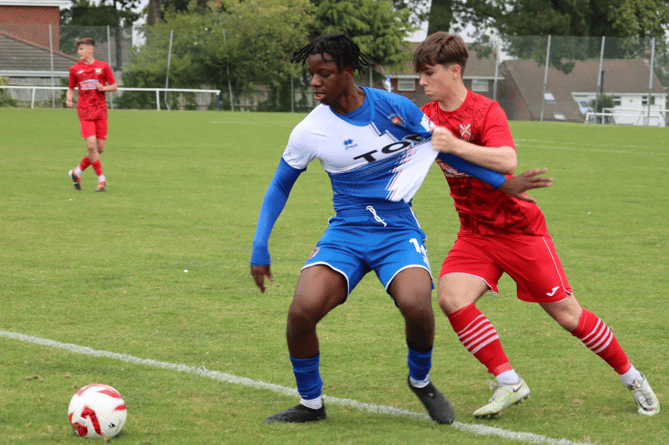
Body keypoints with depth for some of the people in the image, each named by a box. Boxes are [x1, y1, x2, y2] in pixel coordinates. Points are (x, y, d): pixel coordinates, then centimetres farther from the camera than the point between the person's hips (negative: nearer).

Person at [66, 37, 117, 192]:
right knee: (91, 145, -16)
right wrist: (69, 98, -6)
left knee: (99, 148, 1)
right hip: (85, 111, -1)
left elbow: (114, 86, 11)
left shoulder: (103, 66, 5)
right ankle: (101, 179, -3)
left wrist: (103, 88, -9)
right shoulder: (75, 69, 6)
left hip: (101, 111, 1)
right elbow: (71, 88, 15)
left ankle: (77, 172, 20)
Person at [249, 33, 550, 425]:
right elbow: (280, 187, 11)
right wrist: (260, 248, 6)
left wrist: (504, 183, 6)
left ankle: (421, 381, 4)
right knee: (302, 311, -23)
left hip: (398, 231, -1)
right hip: (346, 232, 1)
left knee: (416, 305, -30)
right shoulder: (310, 132, -5)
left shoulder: (393, 107, -7)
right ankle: (311, 404, 2)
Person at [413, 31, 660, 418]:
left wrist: (453, 144, -40)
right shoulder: (429, 116, 3)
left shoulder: (486, 110, -16)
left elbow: (506, 161, -32)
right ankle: (509, 383, -12)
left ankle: (632, 378, 20)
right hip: (476, 233, 5)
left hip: (519, 228, -5)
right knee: (451, 297, -22)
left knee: (567, 314, -1)